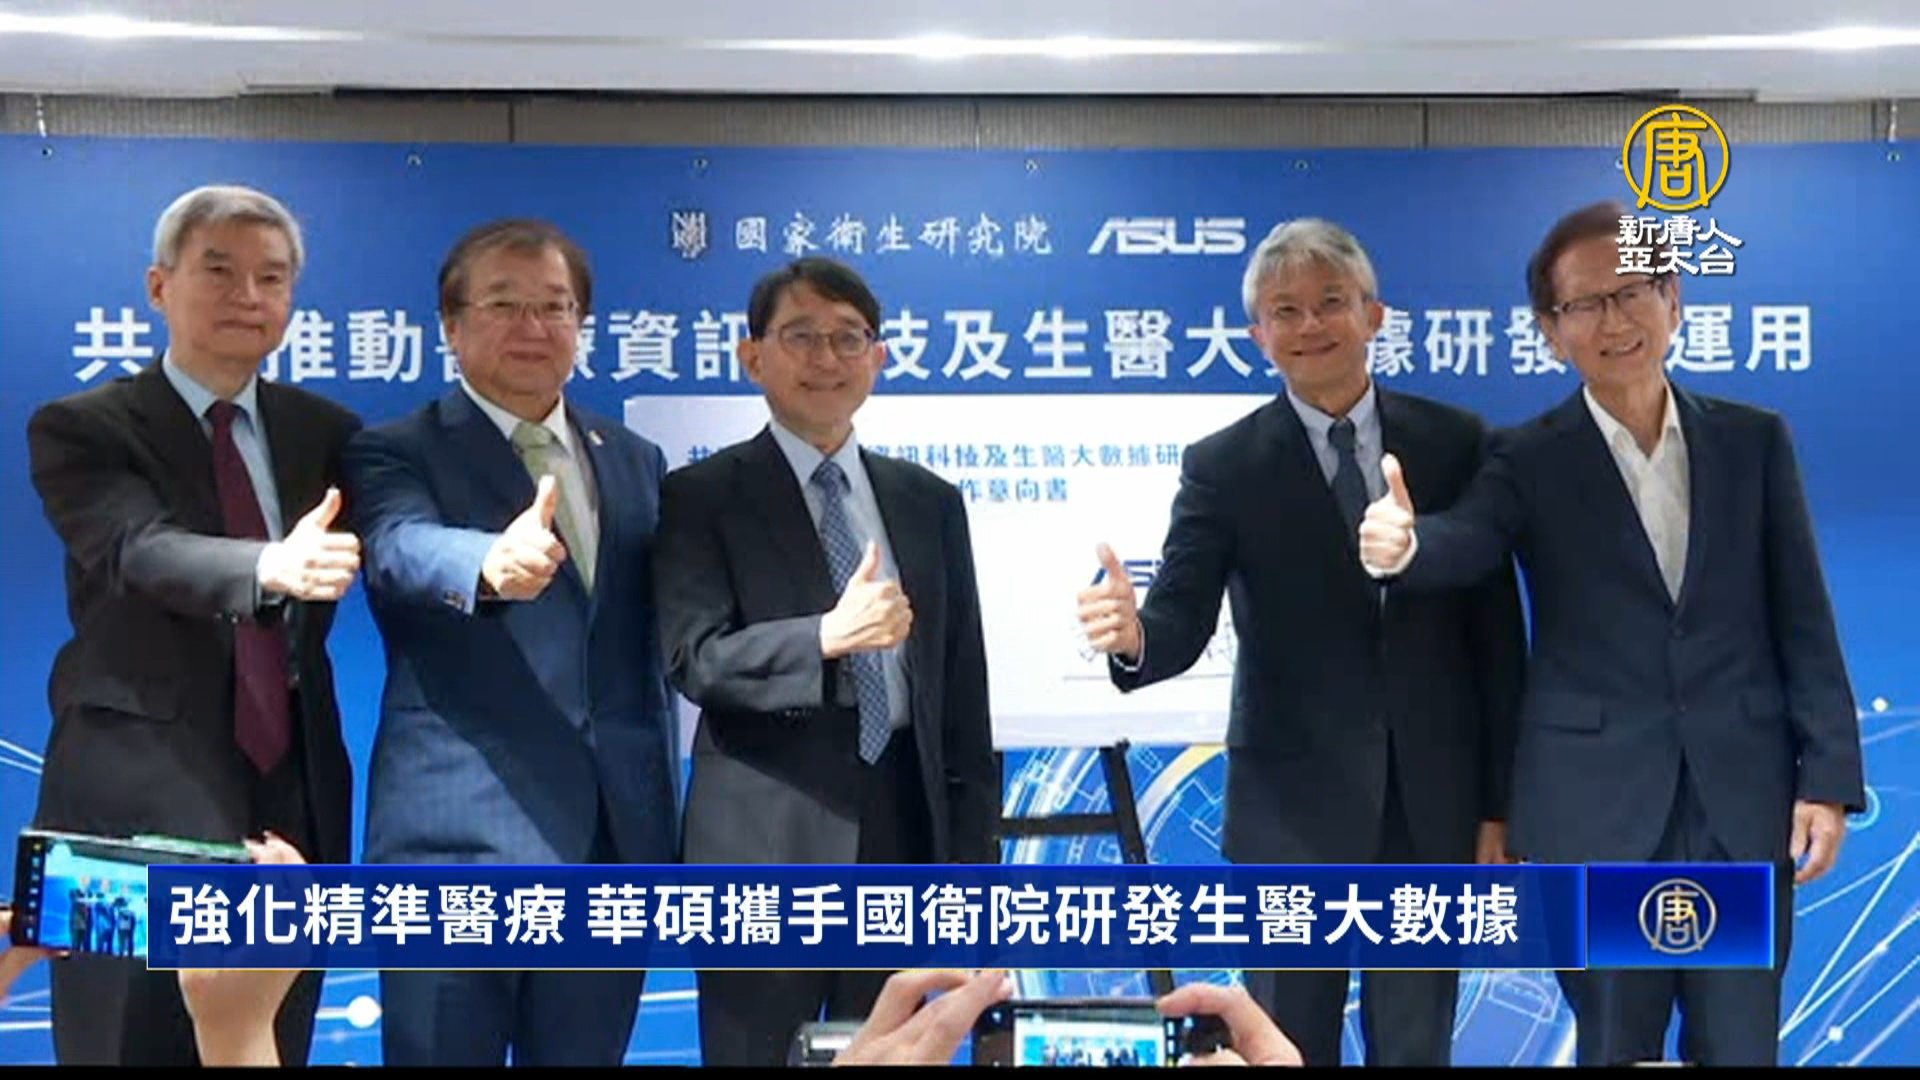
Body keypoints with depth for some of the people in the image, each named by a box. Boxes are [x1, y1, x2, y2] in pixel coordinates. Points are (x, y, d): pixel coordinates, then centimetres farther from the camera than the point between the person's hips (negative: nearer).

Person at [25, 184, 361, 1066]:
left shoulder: (326, 431, 10)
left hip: (294, 795, 4)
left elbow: (336, 560, 9)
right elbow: (142, 552, -21)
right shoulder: (80, 430, -4)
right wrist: (271, 567, -40)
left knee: (274, 1049, 11)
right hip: (140, 802, -4)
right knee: (134, 1045, 3)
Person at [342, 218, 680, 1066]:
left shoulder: (637, 462, 15)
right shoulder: (394, 454, 0)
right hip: (459, 839, -4)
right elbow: (403, 550, -23)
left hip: (614, 839, 5)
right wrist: (492, 563, -45)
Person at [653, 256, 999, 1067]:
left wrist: (973, 852, 8)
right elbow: (695, 659, -12)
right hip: (767, 841, -4)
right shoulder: (702, 497, 0)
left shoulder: (930, 502, 13)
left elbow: (962, 686, 12)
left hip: (904, 828, 4)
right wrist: (829, 635, -28)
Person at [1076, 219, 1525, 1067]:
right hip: (1293, 805, -2)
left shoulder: (1455, 442, 2)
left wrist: (1501, 802, 2)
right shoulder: (1223, 466, -3)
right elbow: (1182, 625, -10)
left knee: (1417, 1047, 13)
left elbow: (1496, 633, 4)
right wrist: (1133, 635, -34)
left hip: (1432, 803, 2)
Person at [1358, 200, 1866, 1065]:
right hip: (1600, 807, -2)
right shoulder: (1530, 461, -1)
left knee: (1741, 1048, 10)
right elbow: (1463, 543, -21)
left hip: (1744, 801, 2)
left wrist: (1828, 775, -1)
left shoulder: (1754, 441, 5)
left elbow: (1803, 620, 5)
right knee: (1618, 1049, 10)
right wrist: (1402, 545, -44)